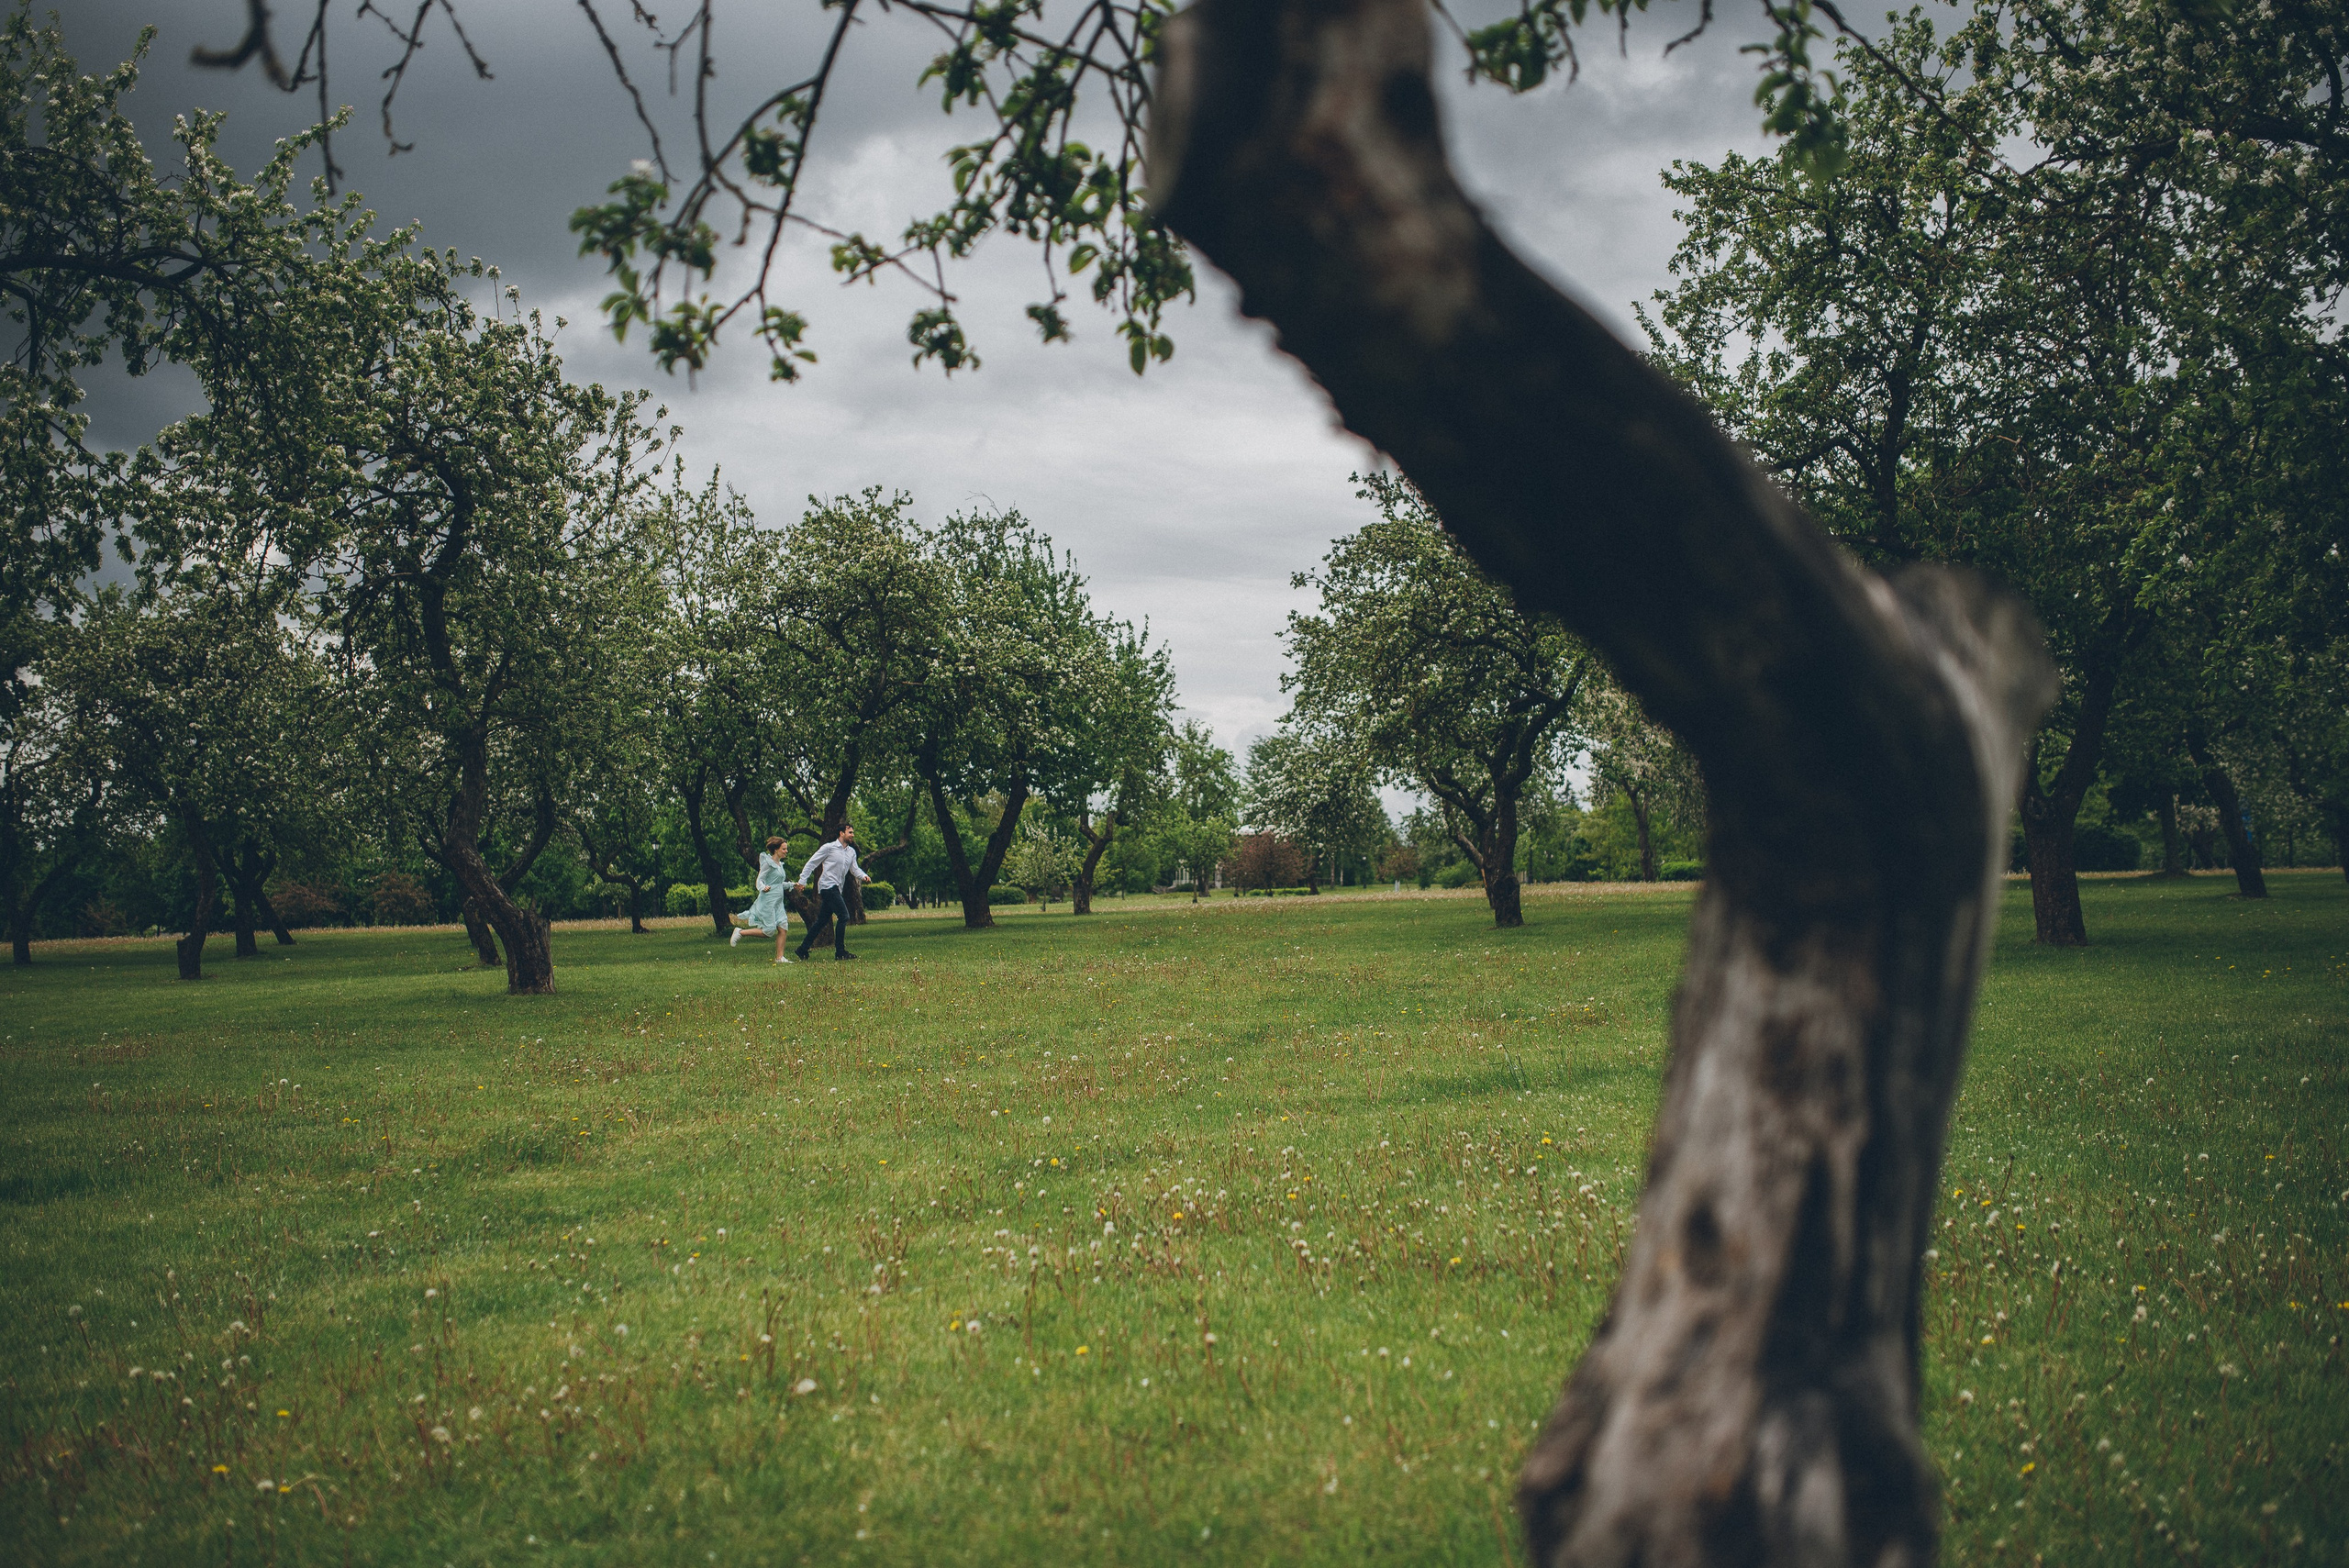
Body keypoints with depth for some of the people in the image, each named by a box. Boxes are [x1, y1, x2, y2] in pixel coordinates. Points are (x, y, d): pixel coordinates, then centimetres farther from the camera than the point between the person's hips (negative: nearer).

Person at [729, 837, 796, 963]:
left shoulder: (780, 864, 16)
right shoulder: (768, 863, -9)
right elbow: (760, 879, -14)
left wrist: (792, 885, 19)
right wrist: (763, 888, -32)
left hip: (778, 902, 8)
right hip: (768, 901, -8)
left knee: (783, 928, -1)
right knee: (769, 930, -9)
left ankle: (780, 957, 1)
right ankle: (740, 932, 6)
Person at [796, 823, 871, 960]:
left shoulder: (851, 852, 15)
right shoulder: (829, 848, -5)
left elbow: (854, 869, 13)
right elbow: (812, 863, -2)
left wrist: (863, 876, -9)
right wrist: (802, 881, -6)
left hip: (836, 889, 8)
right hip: (828, 886, -8)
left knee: (822, 920, 11)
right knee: (843, 916, -14)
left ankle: (803, 948, 18)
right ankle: (840, 951, -9)